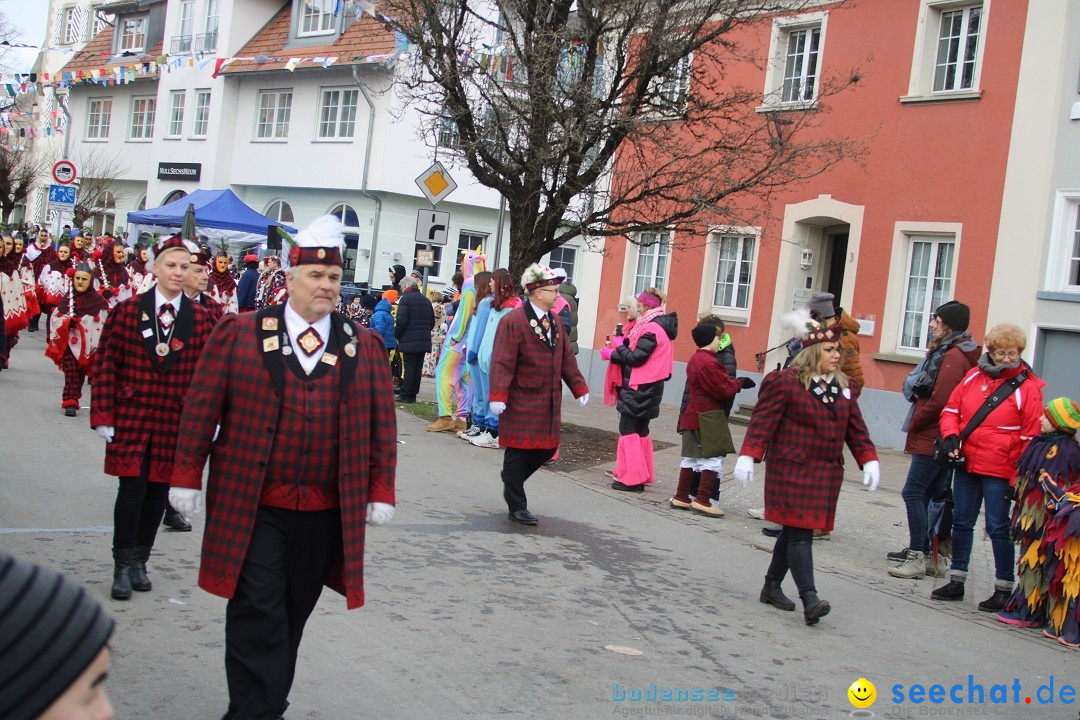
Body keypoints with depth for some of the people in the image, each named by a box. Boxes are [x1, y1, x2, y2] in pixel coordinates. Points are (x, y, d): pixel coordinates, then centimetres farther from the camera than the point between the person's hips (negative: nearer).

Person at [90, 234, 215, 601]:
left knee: (158, 491, 9)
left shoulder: (200, 319, 1)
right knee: (132, 489, -4)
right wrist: (103, 415, -6)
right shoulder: (128, 310, -2)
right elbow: (106, 364, -1)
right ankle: (123, 565, 8)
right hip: (131, 417, -2)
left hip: (176, 420, 2)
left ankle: (139, 561, 23)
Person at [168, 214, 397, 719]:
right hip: (252, 508, -3)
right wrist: (187, 476, -3)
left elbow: (382, 425, 6)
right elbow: (202, 408, 0)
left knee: (292, 616, 13)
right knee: (257, 614, -3)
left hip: (328, 514, 3)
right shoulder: (240, 333, -1)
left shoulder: (364, 347, 6)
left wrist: (380, 491, 2)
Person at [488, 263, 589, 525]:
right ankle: (517, 506, 13)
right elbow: (502, 362, -20)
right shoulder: (513, 321, -15)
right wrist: (498, 396, -27)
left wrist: (579, 387, 13)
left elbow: (566, 358, 16)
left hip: (549, 402, 8)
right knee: (518, 451, 2)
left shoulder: (554, 321, 10)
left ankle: (511, 482, 33)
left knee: (547, 449, 11)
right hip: (522, 402, -8)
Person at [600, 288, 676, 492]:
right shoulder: (660, 327, 14)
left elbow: (636, 358, -20)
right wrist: (613, 355, 3)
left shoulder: (651, 329, -18)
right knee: (640, 430, 15)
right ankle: (643, 475, 21)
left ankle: (632, 479, -5)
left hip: (639, 389, -10)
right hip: (648, 388, 10)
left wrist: (618, 345, -4)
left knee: (627, 429, -5)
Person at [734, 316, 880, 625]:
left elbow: (856, 428, 15)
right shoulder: (785, 381, -9)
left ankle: (772, 586, 25)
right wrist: (748, 456, -20)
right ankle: (809, 599, -15)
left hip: (826, 474, 7)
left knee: (795, 532, 12)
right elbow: (763, 420, -12)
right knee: (799, 533, -10)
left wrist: (869, 460, 5)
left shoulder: (842, 387, 12)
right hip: (793, 470, -6)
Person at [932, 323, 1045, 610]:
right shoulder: (974, 376, 4)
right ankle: (956, 581, 24)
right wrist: (950, 435, -7)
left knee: (998, 528, 0)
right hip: (966, 464, 5)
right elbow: (951, 409, 12)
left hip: (1000, 471, -5)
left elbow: (1030, 437, -7)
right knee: (961, 523, 12)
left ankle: (1004, 589, 12)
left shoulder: (1027, 387, -7)